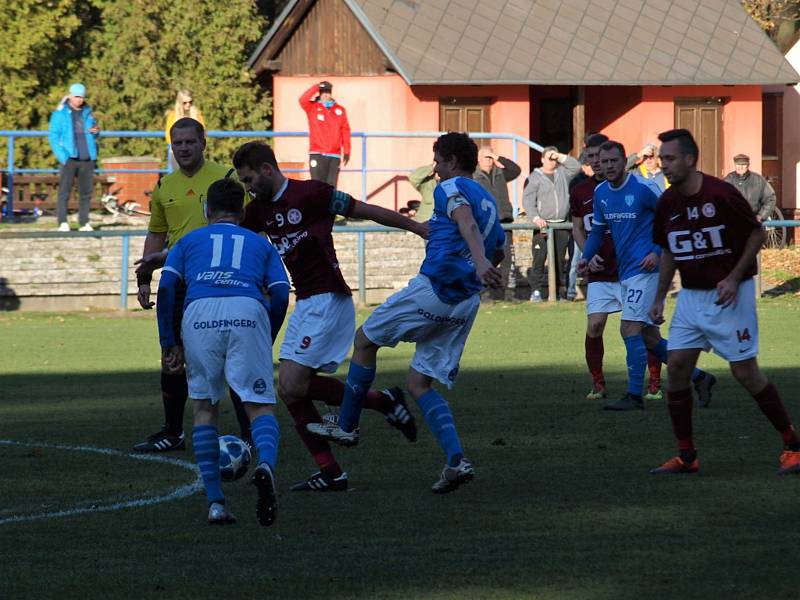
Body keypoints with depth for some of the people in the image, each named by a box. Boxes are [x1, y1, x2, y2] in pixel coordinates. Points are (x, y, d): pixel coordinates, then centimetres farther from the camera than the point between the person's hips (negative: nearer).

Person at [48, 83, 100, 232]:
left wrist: (96, 132, -2)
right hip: (69, 158, -4)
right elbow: (53, 135, -3)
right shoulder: (60, 113, 0)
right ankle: (62, 223, -7)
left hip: (87, 158, 4)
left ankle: (84, 223, 10)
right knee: (64, 191, -7)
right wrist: (62, 156, -13)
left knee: (86, 192, 5)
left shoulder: (87, 112, 13)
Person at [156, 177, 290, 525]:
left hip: (199, 313, 0)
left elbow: (166, 287, 13)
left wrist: (169, 342, 14)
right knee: (260, 406, 2)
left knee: (205, 407, 15)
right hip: (248, 312, 0)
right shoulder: (260, 244, 30)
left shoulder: (189, 241, 29)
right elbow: (280, 295, 15)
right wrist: (268, 340, 26)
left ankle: (215, 503, 8)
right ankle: (266, 465, -32)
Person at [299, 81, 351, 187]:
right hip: (317, 154, -2)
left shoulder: (340, 110, 11)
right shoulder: (313, 108, 6)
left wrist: (346, 152, 4)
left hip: (334, 155, 2)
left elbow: (345, 131, 9)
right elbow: (303, 100, -15)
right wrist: (316, 87, -10)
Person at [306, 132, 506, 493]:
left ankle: (347, 426, 20)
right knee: (418, 383, 9)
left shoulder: (451, 189, -5)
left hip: (434, 287, -8)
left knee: (365, 340, 13)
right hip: (467, 301, 8)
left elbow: (467, 224, -25)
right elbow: (498, 250, 34)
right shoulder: (489, 202, 21)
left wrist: (479, 262, -42)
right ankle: (456, 461, -9)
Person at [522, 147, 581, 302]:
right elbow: (528, 200, -4)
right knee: (539, 258, -7)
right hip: (543, 225, -4)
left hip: (561, 225, 4)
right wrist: (535, 218, -17)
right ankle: (536, 290, -5)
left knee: (560, 259, 6)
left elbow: (576, 167, 3)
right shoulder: (535, 177, 2)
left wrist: (561, 157, 0)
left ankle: (560, 290, 10)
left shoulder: (562, 173, 14)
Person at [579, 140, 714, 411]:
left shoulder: (643, 188, -12)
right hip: (625, 273, 8)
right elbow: (598, 229, 22)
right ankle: (698, 377, 22)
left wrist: (658, 252, -15)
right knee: (649, 337, 10)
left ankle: (634, 396, -10)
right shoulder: (600, 193, 10)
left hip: (645, 269, -8)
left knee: (629, 328, -15)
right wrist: (588, 256, 7)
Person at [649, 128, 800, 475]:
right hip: (690, 296, 6)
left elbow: (757, 233, -8)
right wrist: (659, 298, 12)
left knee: (745, 371, -6)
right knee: (677, 367, -3)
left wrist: (734, 278, -15)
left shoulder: (721, 195, -17)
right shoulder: (667, 203, 2)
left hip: (729, 294, -6)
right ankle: (686, 456, 6)